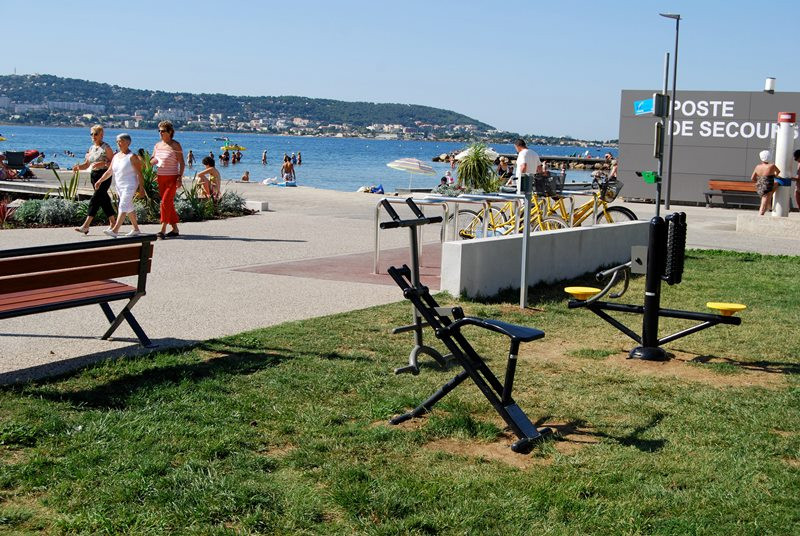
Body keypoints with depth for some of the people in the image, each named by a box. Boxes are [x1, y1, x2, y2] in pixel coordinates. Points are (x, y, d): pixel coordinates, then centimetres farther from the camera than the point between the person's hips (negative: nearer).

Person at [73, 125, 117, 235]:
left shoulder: (106, 147, -6)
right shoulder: (91, 148, 15)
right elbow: (87, 164, 15)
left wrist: (102, 164, -25)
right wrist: (78, 167, -4)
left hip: (104, 174, -8)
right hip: (93, 175, 8)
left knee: (95, 199, -14)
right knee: (103, 199, 12)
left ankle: (86, 226, -19)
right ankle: (113, 223, 23)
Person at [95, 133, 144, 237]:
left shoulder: (132, 157, -8)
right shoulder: (116, 156, 13)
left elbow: (139, 173, -10)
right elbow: (109, 171, 17)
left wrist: (141, 187, -15)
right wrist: (100, 181, 8)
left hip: (129, 186, -8)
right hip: (119, 186, 8)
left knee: (123, 206, -16)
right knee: (129, 208, 13)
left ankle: (115, 230, -26)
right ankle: (136, 229, 22)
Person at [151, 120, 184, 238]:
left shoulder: (175, 145, -6)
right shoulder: (158, 145, 11)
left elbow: (182, 163, -7)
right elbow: (152, 161, 18)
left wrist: (180, 178, -17)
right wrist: (154, 160, -7)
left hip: (172, 178, -6)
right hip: (161, 178, 6)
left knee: (165, 202, -14)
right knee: (169, 203, 9)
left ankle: (163, 230, -14)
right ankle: (175, 229, 16)